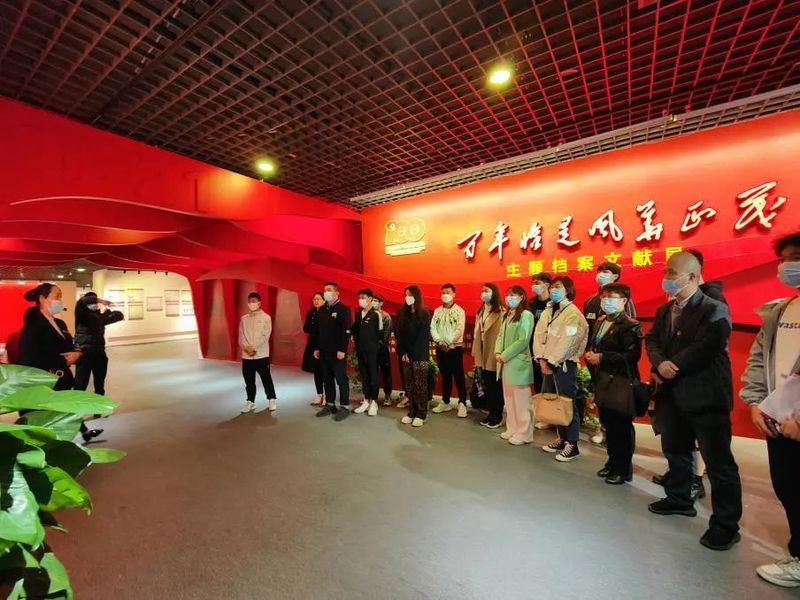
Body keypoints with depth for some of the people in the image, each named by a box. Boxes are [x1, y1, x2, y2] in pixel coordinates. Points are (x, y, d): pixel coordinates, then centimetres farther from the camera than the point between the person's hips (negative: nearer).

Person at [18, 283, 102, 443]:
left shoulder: (60, 324, 11)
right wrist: (63, 360, -18)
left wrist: (77, 353, -7)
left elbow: (71, 347, 15)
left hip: (63, 382, 7)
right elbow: (31, 360, -22)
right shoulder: (32, 326, -14)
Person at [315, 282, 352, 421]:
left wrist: (342, 350, -20)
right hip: (324, 351, 7)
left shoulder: (343, 309, -9)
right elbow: (318, 330, 16)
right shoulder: (322, 310, 13)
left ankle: (344, 407, 10)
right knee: (327, 379, 13)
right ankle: (329, 405, 25)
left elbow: (346, 331, -15)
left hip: (337, 351, -7)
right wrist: (317, 348, 12)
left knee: (341, 379, 0)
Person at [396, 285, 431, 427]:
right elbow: (399, 334, 7)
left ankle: (421, 414, 10)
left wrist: (411, 353, -11)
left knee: (420, 385, 0)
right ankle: (412, 412, 17)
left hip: (420, 355, -4)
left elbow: (423, 335, -9)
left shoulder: (424, 313, -4)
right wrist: (403, 352, -3)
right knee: (409, 385, 8)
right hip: (406, 354, 4)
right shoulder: (402, 312, 9)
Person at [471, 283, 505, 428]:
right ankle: (491, 413, 30)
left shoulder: (501, 312, -13)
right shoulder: (480, 311, 13)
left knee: (496, 386, 6)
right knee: (486, 386, 16)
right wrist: (475, 351, 12)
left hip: (493, 354, -7)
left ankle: (497, 416, 21)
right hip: (482, 354, 7)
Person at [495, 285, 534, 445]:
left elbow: (523, 341, -17)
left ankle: (524, 434, 13)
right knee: (509, 399, 15)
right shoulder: (507, 315, 14)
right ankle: (512, 429, 27)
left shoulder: (526, 315, -11)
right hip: (506, 362, 8)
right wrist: (498, 352, -3)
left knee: (521, 401, 1)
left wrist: (505, 355, -15)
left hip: (518, 362, -8)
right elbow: (500, 336, 13)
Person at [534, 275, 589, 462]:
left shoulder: (573, 312, -10)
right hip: (549, 363, 7)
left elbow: (567, 342, -17)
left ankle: (572, 445, 13)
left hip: (564, 364, -7)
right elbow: (538, 335, 5)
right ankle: (562, 439, 27)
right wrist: (542, 359, -6)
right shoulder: (547, 311, 12)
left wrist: (551, 362, -15)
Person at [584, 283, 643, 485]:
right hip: (603, 382, 8)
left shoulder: (630, 325, -13)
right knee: (608, 424, 17)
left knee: (622, 428, 6)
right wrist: (590, 355, 3)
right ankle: (613, 462, 34)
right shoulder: (599, 322, 12)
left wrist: (602, 358, -21)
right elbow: (593, 345, 22)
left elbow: (632, 356, -21)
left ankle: (624, 469, 22)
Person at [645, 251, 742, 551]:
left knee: (718, 462, 3)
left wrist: (671, 368, -15)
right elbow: (652, 340, 5)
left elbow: (704, 349, -22)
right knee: (675, 450, 21)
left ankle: (725, 525, 18)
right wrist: (660, 364, -14)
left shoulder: (714, 310, -11)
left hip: (706, 396, -7)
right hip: (672, 395, 8)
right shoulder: (664, 310, 12)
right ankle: (679, 498, 40)